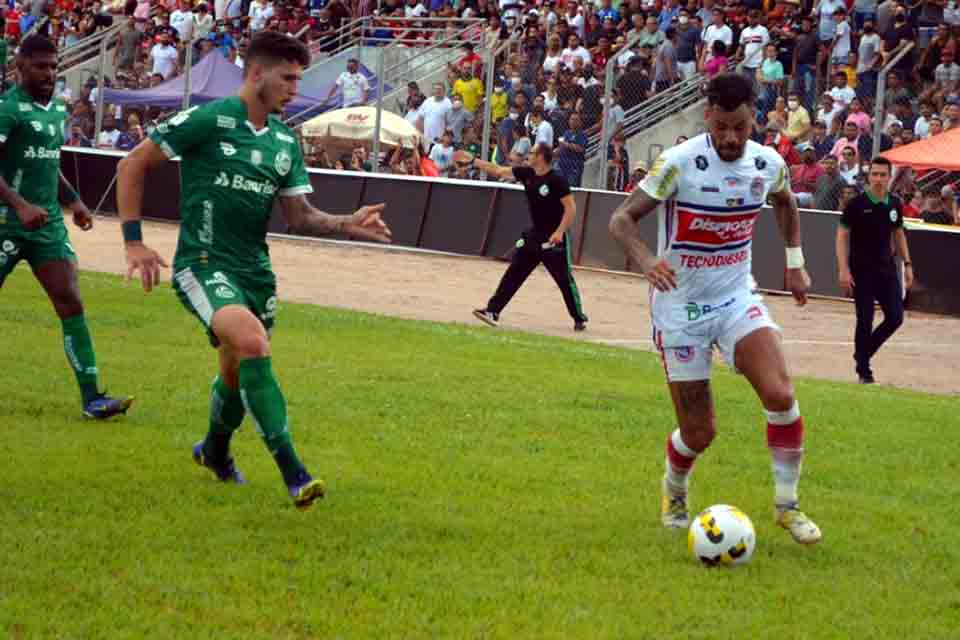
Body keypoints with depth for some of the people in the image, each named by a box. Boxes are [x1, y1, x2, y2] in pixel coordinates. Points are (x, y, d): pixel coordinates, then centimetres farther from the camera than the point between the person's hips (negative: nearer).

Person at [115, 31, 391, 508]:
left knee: (239, 371, 15)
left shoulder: (286, 142, 9)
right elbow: (132, 166, -6)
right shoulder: (209, 120, -11)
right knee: (253, 343, -29)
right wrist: (133, 241, -11)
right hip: (203, 265, -7)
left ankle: (215, 451, 47)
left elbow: (300, 217, 10)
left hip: (255, 270, 7)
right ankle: (292, 471, -30)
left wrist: (347, 225, -9)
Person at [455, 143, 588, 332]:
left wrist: (560, 232, -26)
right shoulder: (527, 174, 3)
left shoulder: (557, 180, -17)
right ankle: (493, 311, -1)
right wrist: (472, 161, 9)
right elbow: (498, 171, 9)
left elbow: (571, 208, -18)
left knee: (565, 279, 1)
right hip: (533, 235, 7)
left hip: (554, 238, -7)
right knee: (513, 273, 0)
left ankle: (579, 318, 15)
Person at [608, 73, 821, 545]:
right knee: (699, 432, 0)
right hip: (680, 306, -3)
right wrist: (645, 260, -39)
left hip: (737, 298, 3)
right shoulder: (680, 162, -18)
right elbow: (621, 219, -20)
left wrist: (795, 262, 16)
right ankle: (674, 493, 34)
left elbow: (784, 202, 22)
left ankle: (787, 504, -4)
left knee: (780, 394, -21)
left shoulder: (768, 164, -4)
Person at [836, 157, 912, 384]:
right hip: (862, 271, -5)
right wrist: (844, 269, -15)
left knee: (895, 317, 0)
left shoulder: (895, 204, 5)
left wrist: (907, 264, 12)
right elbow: (842, 235, -8)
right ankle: (863, 370, 8)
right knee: (865, 320, -4)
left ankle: (864, 353, 22)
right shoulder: (857, 204, -9)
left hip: (887, 269, 5)